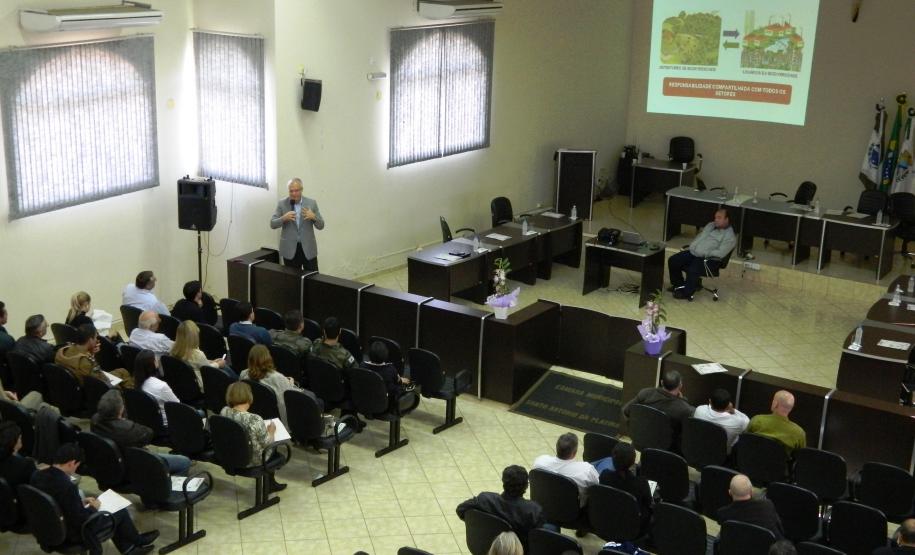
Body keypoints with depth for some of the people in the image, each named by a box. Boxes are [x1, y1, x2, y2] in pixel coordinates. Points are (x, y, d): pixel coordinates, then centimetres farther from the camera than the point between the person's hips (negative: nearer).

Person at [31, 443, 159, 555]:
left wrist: (80, 502, 6)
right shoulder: (67, 486, -34)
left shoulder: (38, 476, -8)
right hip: (72, 533, -8)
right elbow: (81, 520, -26)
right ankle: (138, 541, 39)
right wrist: (92, 508, -8)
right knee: (121, 512, 11)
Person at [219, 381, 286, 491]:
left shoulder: (224, 412, -14)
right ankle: (269, 483, 44)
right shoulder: (254, 420, -33)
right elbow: (267, 443, -20)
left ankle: (270, 482, 42)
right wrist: (271, 431, 0)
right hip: (252, 461, -6)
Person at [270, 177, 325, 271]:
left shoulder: (311, 203, 2)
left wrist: (314, 217, -18)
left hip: (308, 248, 0)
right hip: (289, 249, 0)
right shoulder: (282, 204, 1)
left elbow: (321, 226, 3)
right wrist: (283, 218, -21)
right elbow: (272, 224, -2)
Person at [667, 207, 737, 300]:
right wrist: (691, 247, 8)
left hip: (709, 259, -8)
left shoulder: (730, 236, -8)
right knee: (672, 261, -4)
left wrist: (704, 253, -19)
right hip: (693, 252, 8)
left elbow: (720, 253, -17)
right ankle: (678, 284, 15)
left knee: (693, 270, -33)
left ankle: (686, 292, -10)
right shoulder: (710, 225, 16)